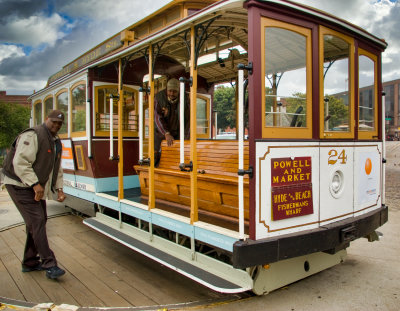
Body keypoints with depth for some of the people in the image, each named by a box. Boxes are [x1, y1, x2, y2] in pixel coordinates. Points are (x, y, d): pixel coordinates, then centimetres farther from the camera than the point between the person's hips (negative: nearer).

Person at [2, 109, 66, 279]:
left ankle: (30, 262, 24)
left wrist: (59, 188, 6)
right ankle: (49, 265, -12)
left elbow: (57, 168, 17)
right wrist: (35, 184, -25)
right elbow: (20, 163, -23)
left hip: (36, 187, 10)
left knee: (37, 222, 11)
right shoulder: (32, 136, -16)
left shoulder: (56, 142, 13)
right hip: (21, 186, -9)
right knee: (37, 221, -14)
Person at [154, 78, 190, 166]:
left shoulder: (184, 99, -14)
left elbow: (187, 119, -11)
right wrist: (167, 134, -32)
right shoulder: (159, 97, -16)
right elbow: (157, 118, -21)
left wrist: (184, 137, -19)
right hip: (160, 131, 0)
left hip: (177, 132, 1)